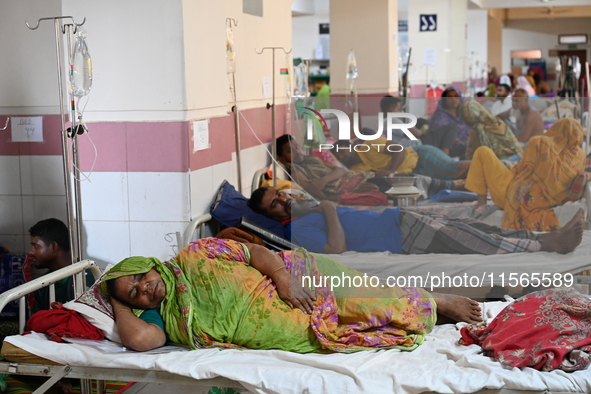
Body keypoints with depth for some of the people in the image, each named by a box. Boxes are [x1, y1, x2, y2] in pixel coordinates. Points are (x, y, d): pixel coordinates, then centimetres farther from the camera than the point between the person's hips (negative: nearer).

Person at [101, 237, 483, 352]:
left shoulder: (196, 257, -2)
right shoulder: (163, 319, -1)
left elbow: (256, 251, -2)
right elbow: (139, 338, -23)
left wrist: (283, 277, -19)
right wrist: (117, 302, -7)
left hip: (293, 278, 0)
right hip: (300, 332, 1)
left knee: (379, 301, -10)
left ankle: (440, 302, 20)